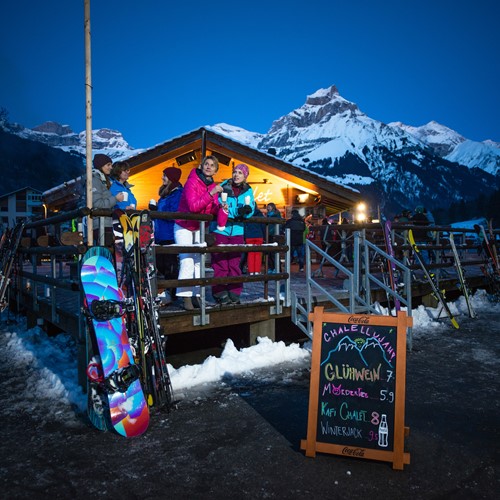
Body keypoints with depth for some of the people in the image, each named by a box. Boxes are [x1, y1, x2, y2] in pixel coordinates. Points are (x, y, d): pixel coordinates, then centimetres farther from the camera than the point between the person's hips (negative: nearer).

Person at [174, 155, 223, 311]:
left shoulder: (213, 186, 2)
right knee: (187, 262, -13)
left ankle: (196, 295, 9)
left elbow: (213, 211, 4)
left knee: (199, 262, 3)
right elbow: (193, 206, -29)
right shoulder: (192, 182, -17)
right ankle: (186, 297, -9)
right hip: (184, 227, -6)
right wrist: (211, 193, -33)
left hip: (200, 228, 6)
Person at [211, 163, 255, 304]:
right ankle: (220, 293, 7)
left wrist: (246, 210, -21)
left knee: (235, 264, 8)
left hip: (237, 231, 3)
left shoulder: (248, 191, 7)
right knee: (220, 264, -2)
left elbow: (250, 210, 1)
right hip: (221, 230, -3)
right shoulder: (223, 187, -2)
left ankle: (234, 293, 17)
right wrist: (220, 207, -23)